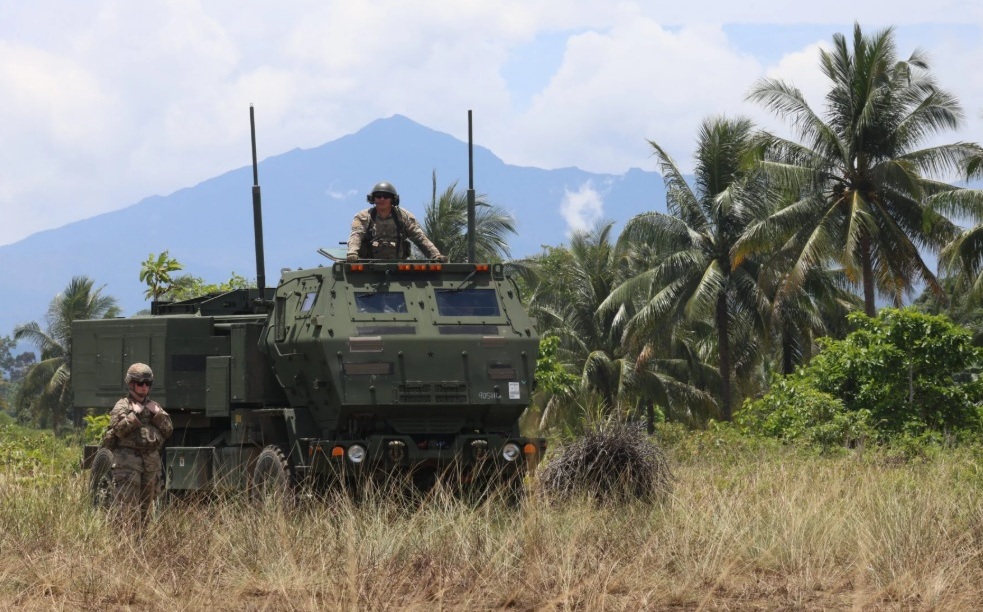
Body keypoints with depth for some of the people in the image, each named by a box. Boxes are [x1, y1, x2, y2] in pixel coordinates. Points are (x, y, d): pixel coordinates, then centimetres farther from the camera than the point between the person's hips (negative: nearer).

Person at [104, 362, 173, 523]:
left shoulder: (155, 406, 18)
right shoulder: (122, 406, 2)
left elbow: (168, 430, 11)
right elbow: (119, 429, -13)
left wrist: (157, 414, -1)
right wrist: (135, 414, -13)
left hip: (152, 461, 6)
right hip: (128, 460, -6)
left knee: (146, 505, 8)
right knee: (129, 506, -12)